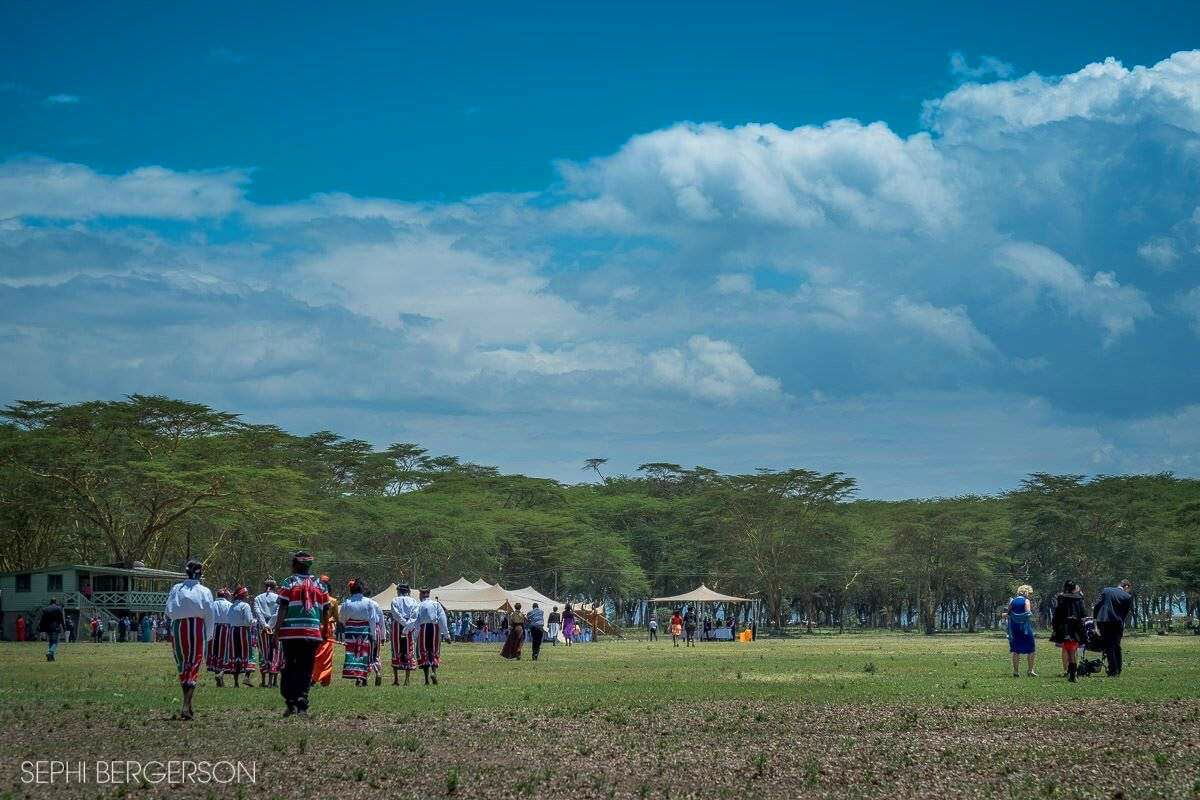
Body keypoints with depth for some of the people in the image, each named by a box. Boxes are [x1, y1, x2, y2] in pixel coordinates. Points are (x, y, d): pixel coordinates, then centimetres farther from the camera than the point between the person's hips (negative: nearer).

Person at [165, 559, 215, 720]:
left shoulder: (176, 589, 3)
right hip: (197, 627, -2)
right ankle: (186, 706, -15)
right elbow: (210, 614, -2)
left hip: (178, 628, 2)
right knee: (194, 666, -1)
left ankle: (188, 706, 21)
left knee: (182, 666, 14)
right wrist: (209, 635, 6)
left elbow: (169, 611, -3)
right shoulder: (204, 591, 0)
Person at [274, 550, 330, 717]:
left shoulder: (289, 583, -1)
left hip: (291, 633, -2)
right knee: (306, 670, 6)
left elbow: (283, 609, -5)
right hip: (313, 633, 2)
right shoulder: (319, 585, 9)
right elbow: (325, 611, 10)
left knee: (290, 668, 7)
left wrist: (277, 629, 0)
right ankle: (302, 706, -2)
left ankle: (291, 704, -1)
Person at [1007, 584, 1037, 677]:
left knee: (1016, 650, 8)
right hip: (1025, 627, -4)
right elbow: (1028, 613, -15)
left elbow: (1009, 614, 5)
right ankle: (1030, 670, 2)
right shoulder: (1026, 601, -6)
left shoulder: (1012, 601, 8)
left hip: (1014, 627, 4)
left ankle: (1016, 671, 6)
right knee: (1030, 649, 6)